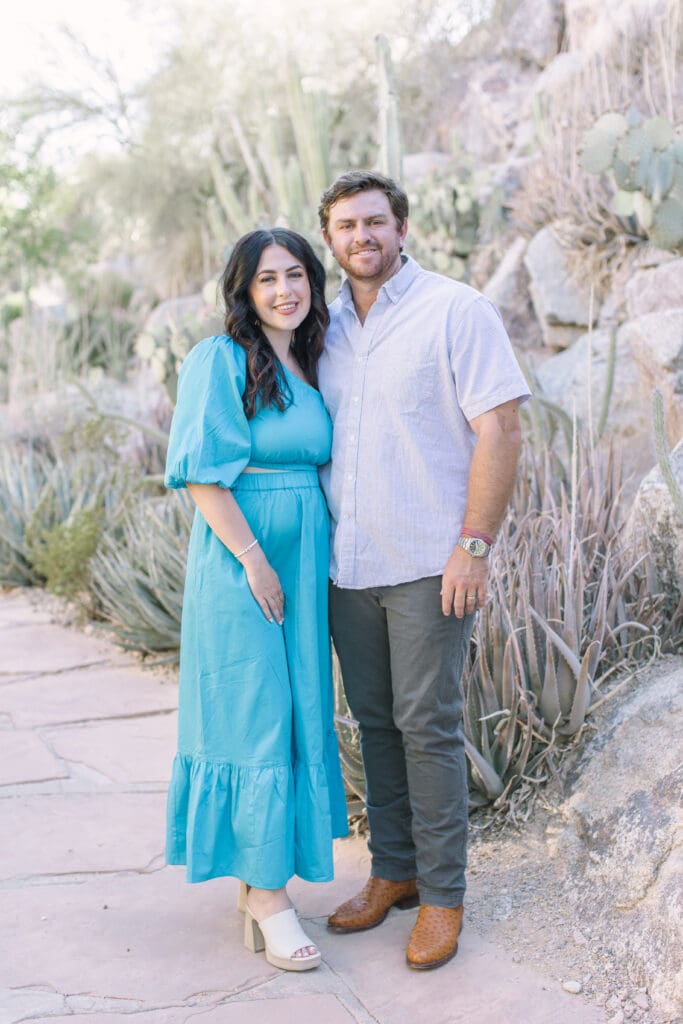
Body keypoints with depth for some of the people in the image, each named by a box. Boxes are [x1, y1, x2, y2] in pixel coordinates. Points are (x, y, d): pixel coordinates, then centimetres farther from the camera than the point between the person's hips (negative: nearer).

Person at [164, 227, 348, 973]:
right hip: (241, 558, -7)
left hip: (305, 557, 7)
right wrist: (254, 560, -17)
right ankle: (266, 895, 5)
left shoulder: (311, 367, 13)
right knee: (253, 713, -3)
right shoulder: (219, 360, -8)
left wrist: (323, 557, 8)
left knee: (297, 709, 11)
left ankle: (262, 871, 26)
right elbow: (203, 472, -14)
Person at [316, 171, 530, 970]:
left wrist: (474, 546, -15)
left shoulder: (456, 311, -6)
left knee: (427, 725, -1)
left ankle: (442, 895, 12)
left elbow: (501, 429, -10)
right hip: (347, 565, 6)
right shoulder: (327, 326, 12)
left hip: (428, 565, -5)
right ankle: (391, 872, 26)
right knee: (375, 722, 12)